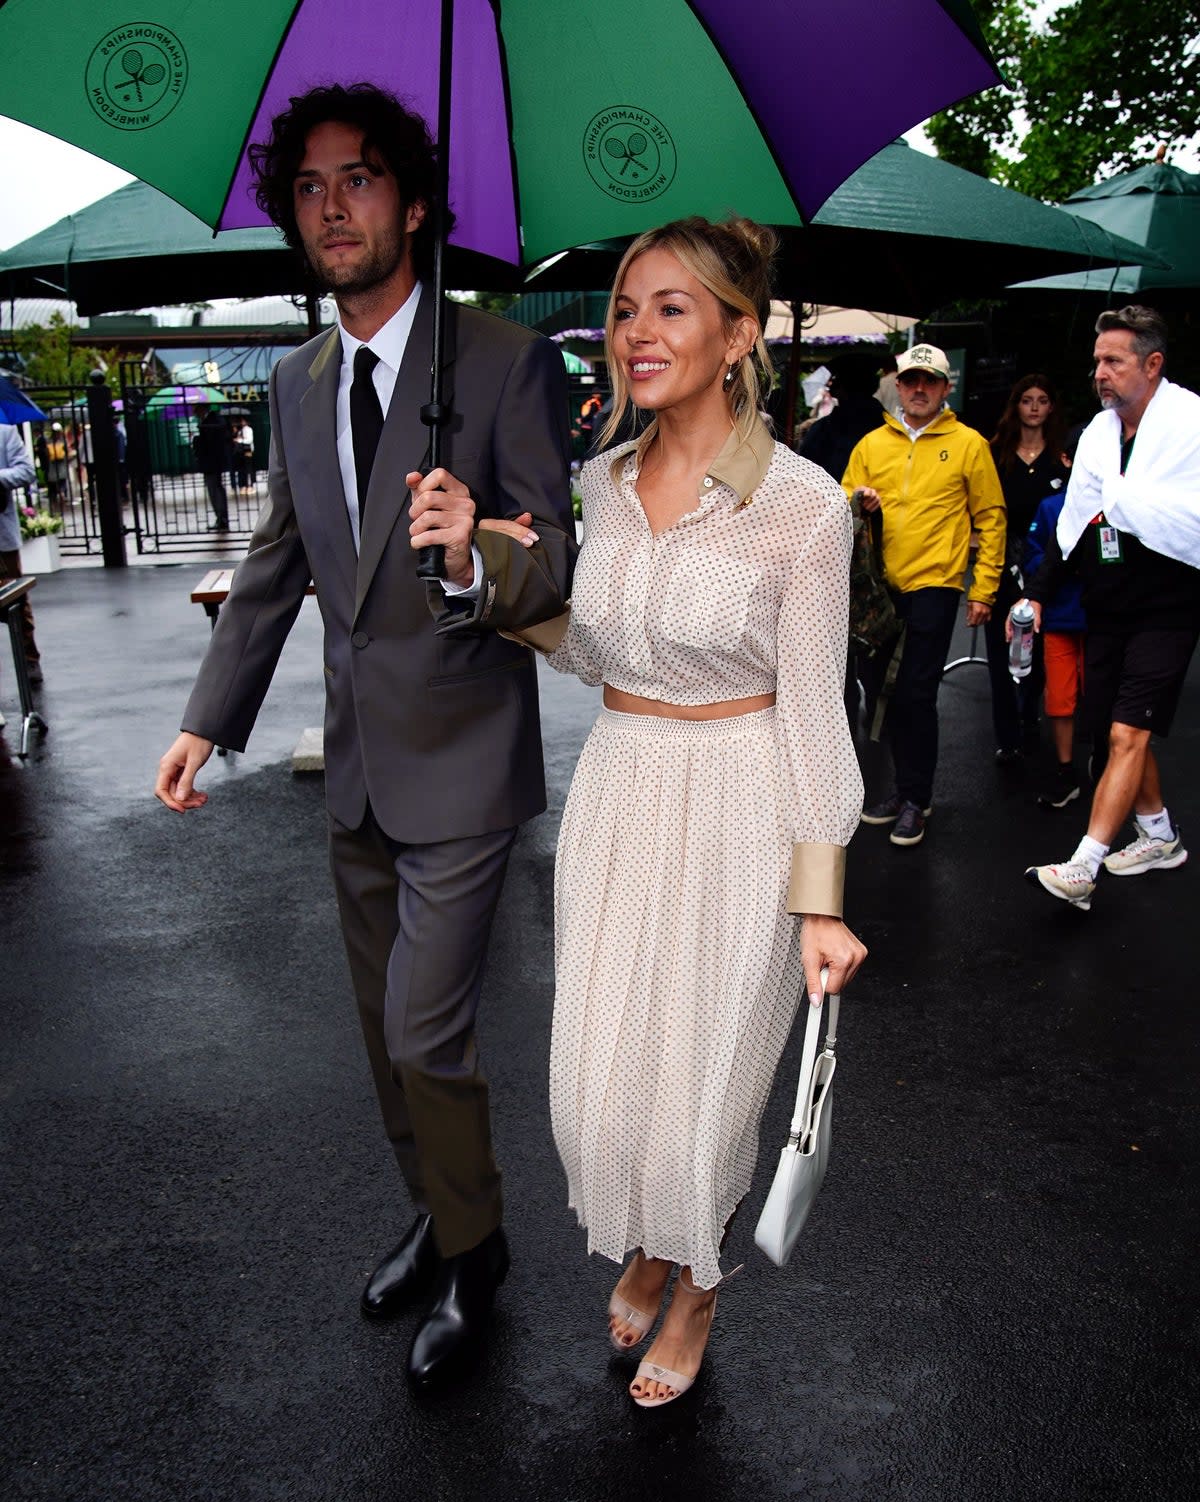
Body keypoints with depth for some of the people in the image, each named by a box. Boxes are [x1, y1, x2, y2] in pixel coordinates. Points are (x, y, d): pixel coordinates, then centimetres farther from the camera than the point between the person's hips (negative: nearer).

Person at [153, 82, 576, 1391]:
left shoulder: (507, 361, -12)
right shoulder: (298, 383, 7)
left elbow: (558, 564, -14)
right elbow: (274, 564, 15)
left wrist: (475, 562, -36)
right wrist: (209, 719, 11)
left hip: (460, 761, -6)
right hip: (357, 765, 7)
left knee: (426, 1033, -1)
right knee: (383, 1026, 19)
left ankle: (472, 1258, 27)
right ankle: (433, 1220, 42)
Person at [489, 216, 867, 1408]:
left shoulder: (803, 507, -15)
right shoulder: (604, 482, 1)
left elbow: (810, 711, -12)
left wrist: (821, 901, -11)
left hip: (739, 810, -5)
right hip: (617, 789, 5)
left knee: (702, 1071, 11)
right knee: (600, 1069, 13)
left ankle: (698, 1285, 42)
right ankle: (644, 1245, 46)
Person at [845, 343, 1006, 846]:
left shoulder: (968, 444, 1)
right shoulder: (871, 444, 11)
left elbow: (991, 518, 2)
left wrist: (984, 589, -2)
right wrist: (858, 502, -8)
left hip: (933, 585, -4)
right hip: (879, 585, 4)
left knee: (916, 694, -5)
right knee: (882, 689, 9)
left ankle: (916, 798, 8)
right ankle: (904, 786, 25)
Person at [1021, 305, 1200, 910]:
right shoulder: (1098, 431, 9)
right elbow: (1071, 523, 15)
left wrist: (1117, 495, -16)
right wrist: (1037, 593, 11)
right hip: (1106, 610, 7)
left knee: (1128, 735, -10)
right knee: (1122, 731, 14)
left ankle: (1082, 868, -12)